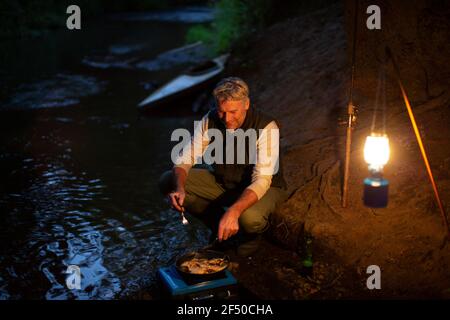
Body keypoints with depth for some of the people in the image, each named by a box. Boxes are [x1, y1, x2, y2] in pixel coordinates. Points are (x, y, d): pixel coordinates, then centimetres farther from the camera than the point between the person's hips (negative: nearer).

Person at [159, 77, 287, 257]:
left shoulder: (266, 127, -28)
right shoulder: (211, 120, -15)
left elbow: (261, 181, -33)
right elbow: (185, 159, -12)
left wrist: (233, 211, -48)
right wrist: (179, 188, -33)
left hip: (264, 187, -5)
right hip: (222, 181, 5)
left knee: (249, 218, -39)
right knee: (168, 182, -11)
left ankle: (251, 234, 2)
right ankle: (220, 226, 5)